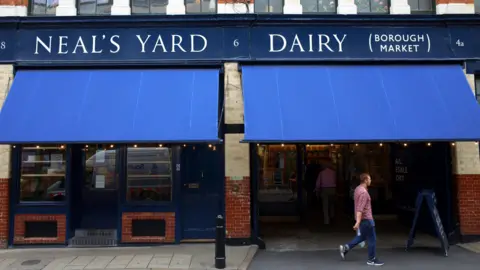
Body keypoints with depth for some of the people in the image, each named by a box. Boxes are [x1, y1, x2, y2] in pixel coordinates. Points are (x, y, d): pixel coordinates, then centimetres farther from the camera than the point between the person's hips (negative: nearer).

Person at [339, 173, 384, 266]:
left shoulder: (358, 189, 9)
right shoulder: (363, 192, -23)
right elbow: (360, 209, -28)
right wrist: (358, 222, -30)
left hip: (364, 218, 10)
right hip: (366, 219, -10)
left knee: (362, 236, 20)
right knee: (372, 239, 3)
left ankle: (345, 248, 17)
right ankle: (372, 259, 14)